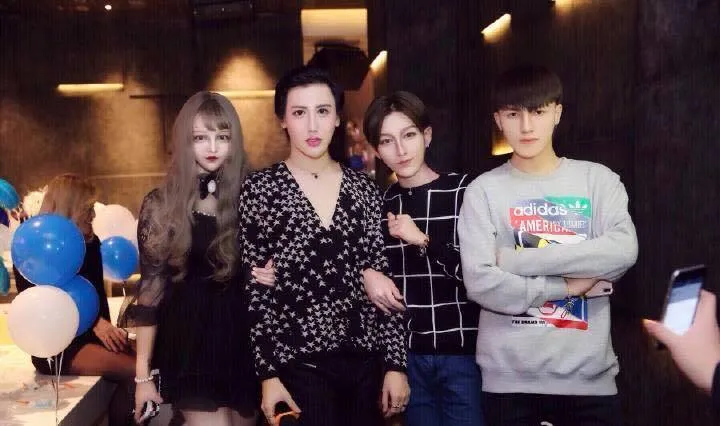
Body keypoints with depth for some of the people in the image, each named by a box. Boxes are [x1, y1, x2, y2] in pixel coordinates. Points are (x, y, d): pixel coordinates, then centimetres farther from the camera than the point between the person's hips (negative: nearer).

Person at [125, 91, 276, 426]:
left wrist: (270, 277, -12)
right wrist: (143, 373, -4)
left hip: (243, 341, 3)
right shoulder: (161, 204, -4)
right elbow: (151, 287, -4)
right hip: (188, 344, -2)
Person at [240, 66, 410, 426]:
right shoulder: (259, 189, -2)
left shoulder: (364, 189, 5)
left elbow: (383, 279, 5)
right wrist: (267, 373, -7)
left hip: (365, 361, 3)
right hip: (299, 366, -3)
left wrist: (396, 363, 2)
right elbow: (252, 289, -4)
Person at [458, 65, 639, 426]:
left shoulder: (597, 179, 3)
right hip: (509, 378, -1)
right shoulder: (484, 191, -2)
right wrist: (567, 285, -11)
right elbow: (480, 283, -11)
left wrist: (518, 261, -13)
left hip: (589, 375, 1)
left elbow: (623, 251, -13)